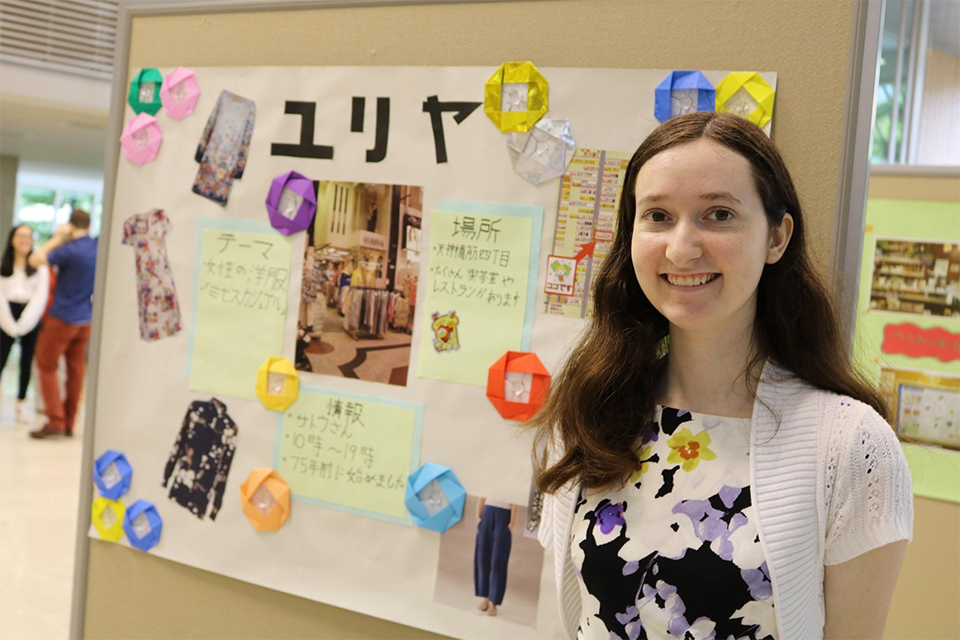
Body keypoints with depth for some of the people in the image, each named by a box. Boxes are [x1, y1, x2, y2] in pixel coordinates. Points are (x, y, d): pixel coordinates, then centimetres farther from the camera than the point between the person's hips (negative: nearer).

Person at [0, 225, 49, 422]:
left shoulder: (39, 266, 7)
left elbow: (41, 296, -1)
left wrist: (24, 323, -10)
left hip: (31, 316, 1)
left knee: (27, 362, 5)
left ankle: (21, 402, 16)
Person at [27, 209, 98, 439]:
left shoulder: (70, 250, -19)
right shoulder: (98, 247, 1)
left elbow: (35, 260, -14)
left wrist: (57, 238, -8)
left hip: (62, 318, -6)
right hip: (86, 319, 7)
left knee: (46, 367, 2)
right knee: (76, 370, 9)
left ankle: (55, 421, -7)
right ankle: (69, 424, 13)